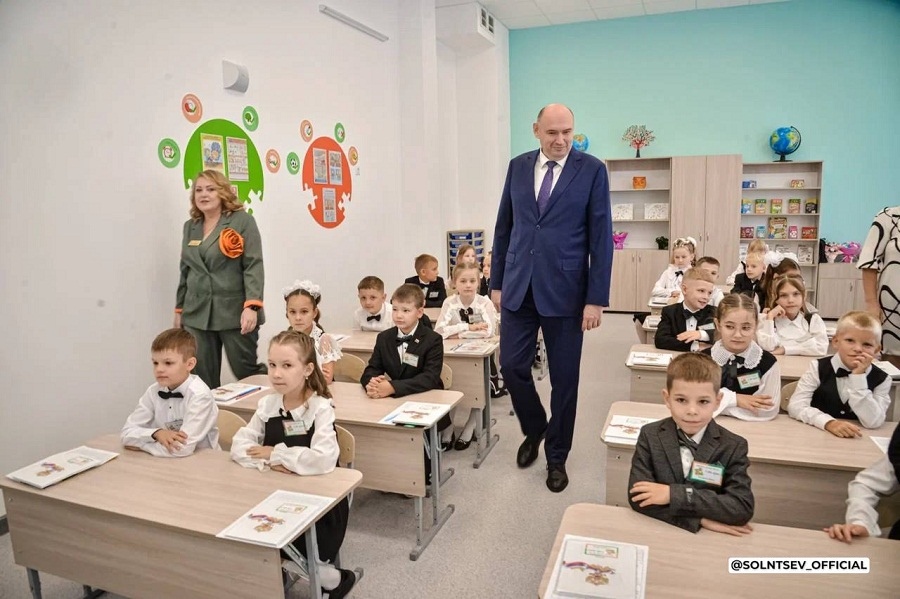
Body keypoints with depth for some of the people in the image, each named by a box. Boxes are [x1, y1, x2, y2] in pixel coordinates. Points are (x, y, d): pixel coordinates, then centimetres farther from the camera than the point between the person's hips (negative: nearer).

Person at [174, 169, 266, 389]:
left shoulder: (242, 221, -2)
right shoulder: (190, 227, 16)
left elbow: (254, 266, -10)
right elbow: (185, 271, 21)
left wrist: (252, 306, -21)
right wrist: (179, 308, 19)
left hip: (235, 312, -5)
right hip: (197, 314, 5)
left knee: (246, 371, 1)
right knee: (202, 378, 4)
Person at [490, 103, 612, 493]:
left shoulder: (592, 170, -3)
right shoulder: (518, 167, 7)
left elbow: (601, 237, -5)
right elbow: (503, 227, 11)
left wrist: (596, 298, -10)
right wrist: (497, 281, 9)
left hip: (565, 290, -3)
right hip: (518, 287, 3)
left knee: (564, 377, 6)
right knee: (512, 366, 4)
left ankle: (557, 457, 25)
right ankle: (534, 430, 33)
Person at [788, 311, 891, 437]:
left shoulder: (882, 380, 1)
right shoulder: (818, 368, -3)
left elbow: (873, 422, -12)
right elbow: (796, 405, -13)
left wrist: (858, 376, -16)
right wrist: (829, 422, -28)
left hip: (857, 442, 2)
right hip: (815, 435, -2)